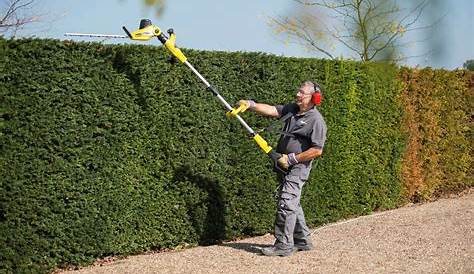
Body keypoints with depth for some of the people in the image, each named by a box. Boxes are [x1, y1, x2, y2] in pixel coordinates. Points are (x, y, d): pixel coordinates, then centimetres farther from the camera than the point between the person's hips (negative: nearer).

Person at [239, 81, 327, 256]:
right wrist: (251, 105, -16)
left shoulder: (316, 120, -13)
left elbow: (317, 150, -16)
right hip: (285, 165, 8)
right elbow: (272, 110, 0)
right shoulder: (292, 109, 10)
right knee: (293, 204, 15)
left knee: (286, 204, -13)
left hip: (298, 167, -8)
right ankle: (302, 240, 26)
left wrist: (292, 158, -16)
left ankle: (283, 245, -11)